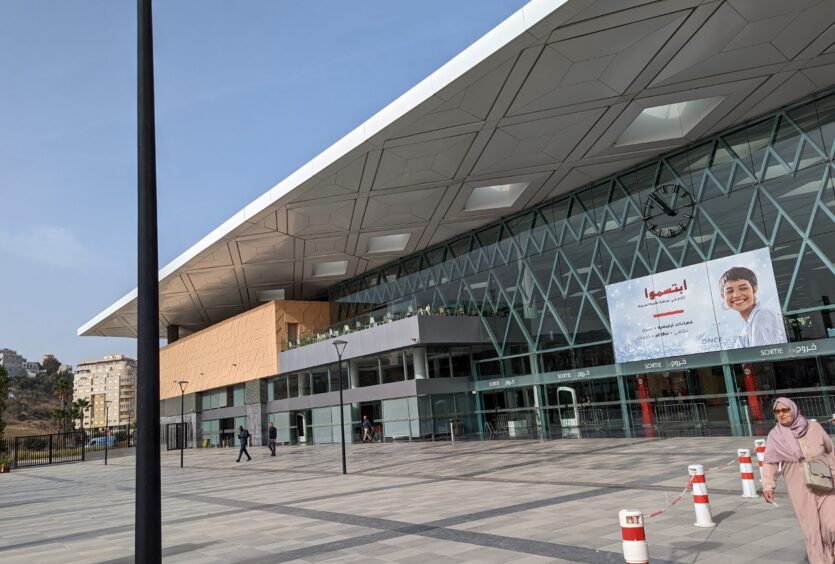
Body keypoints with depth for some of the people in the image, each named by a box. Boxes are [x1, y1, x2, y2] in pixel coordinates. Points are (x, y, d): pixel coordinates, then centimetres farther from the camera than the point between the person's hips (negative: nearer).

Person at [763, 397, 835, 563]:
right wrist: (768, 486, -21)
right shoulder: (775, 435, -7)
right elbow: (770, 462, -9)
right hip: (800, 489, 0)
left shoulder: (814, 427, -4)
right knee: (811, 530, 2)